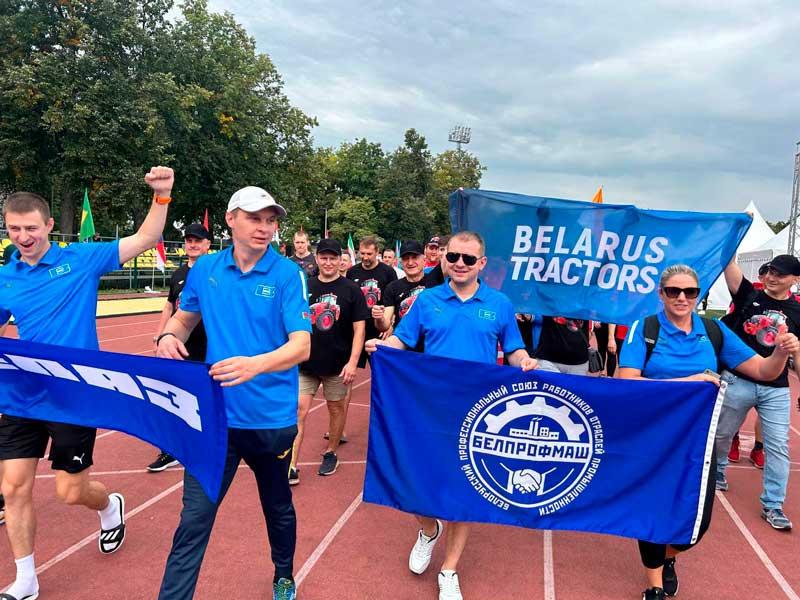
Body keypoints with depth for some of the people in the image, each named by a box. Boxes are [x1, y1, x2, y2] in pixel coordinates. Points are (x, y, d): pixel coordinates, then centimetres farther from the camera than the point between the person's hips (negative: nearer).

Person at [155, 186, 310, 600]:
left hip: (272, 418, -1)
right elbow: (184, 318, 15)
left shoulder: (288, 275, -12)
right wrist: (169, 337, -8)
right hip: (216, 414, 1)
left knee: (278, 507, 21)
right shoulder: (205, 269, -1)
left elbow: (301, 345, -20)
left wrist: (254, 364, -38)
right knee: (194, 519, 2)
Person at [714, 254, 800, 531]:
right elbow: (729, 261, -13)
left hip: (777, 390, 1)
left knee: (778, 447, 2)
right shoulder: (748, 295, -2)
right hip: (737, 382, -1)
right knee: (722, 433, 15)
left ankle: (772, 505, 14)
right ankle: (716, 470, 42)